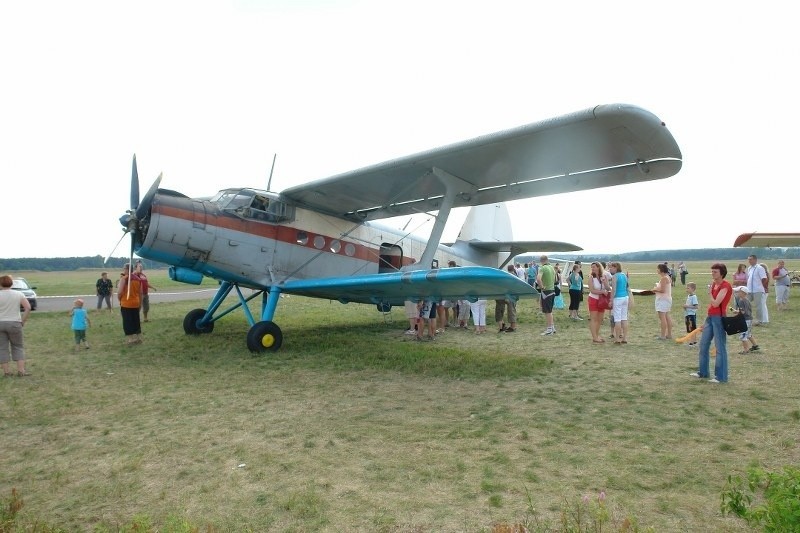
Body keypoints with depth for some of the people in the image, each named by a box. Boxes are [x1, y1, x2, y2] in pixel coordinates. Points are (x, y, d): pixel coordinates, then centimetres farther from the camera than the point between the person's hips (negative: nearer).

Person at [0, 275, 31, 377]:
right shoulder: (19, 294, 0)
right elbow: (28, 308, -6)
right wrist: (23, 321, 1)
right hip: (14, 323, 1)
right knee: (18, 347, 10)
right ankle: (21, 371, 3)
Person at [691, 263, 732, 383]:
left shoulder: (725, 286, -14)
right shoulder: (714, 284, 12)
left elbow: (716, 303, -22)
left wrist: (710, 292, -8)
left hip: (719, 318, -9)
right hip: (710, 317, 9)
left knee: (720, 348, -2)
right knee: (703, 345, 15)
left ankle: (721, 377, 6)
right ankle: (702, 372, 26)